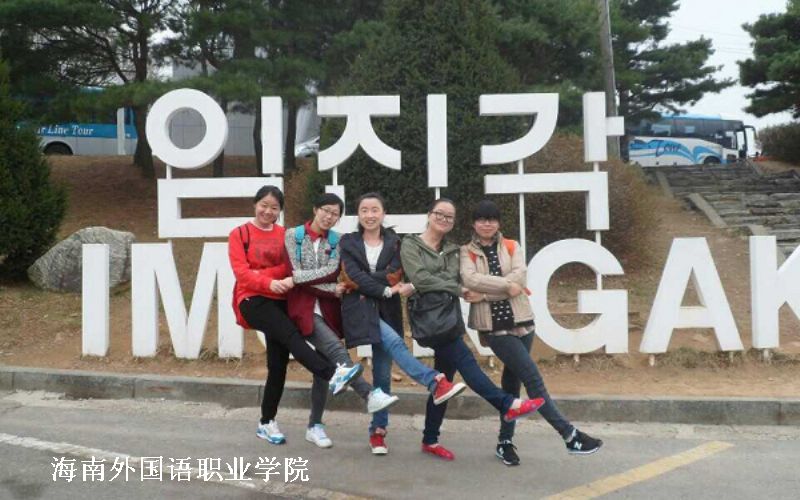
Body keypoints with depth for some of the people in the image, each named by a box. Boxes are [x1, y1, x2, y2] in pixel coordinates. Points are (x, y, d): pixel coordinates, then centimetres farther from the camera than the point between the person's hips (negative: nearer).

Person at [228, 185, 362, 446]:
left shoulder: (286, 235, 12)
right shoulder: (239, 234, 3)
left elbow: (291, 267, 3)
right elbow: (241, 272, -10)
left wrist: (290, 280, -20)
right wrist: (270, 283, -25)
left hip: (280, 300, 4)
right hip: (252, 299, -4)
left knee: (278, 363, 3)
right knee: (290, 334, -30)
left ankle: (267, 422, 17)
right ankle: (332, 374, -44)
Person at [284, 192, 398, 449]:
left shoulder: (336, 241, 9)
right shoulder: (293, 235, 0)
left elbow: (332, 271, -7)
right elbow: (297, 275, -10)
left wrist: (300, 277, -14)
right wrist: (332, 290, -11)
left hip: (327, 309, 4)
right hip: (304, 307, -4)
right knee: (336, 349, -26)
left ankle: (315, 426, 15)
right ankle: (370, 395, -33)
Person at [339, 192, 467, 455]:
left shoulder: (394, 242, 10)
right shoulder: (348, 242, 7)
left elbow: (395, 274, -4)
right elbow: (354, 277, -7)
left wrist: (365, 281, -12)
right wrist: (386, 289, -15)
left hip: (386, 311, 2)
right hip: (360, 309, -2)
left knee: (383, 373, 1)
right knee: (395, 343, -29)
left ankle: (377, 432, 9)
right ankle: (437, 383, -40)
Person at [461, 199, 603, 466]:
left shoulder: (511, 247, 8)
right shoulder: (467, 252, 2)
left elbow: (520, 276, -9)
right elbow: (470, 279, -16)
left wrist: (485, 293, -15)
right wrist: (506, 286, -16)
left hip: (520, 321, 4)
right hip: (494, 326, -4)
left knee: (513, 380, 11)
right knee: (533, 378, -9)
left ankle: (505, 442, 25)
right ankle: (570, 435, -3)